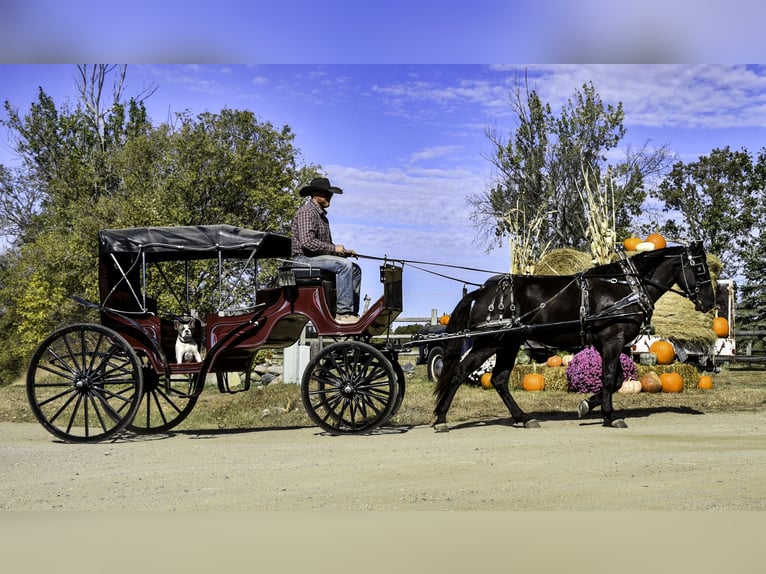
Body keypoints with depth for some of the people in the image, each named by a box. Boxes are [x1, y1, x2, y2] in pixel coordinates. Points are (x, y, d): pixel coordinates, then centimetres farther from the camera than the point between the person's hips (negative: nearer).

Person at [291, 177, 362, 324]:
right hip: (304, 258, -10)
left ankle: (353, 313, -5)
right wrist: (334, 248, -17)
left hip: (319, 257, 10)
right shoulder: (306, 212, -11)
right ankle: (343, 312, -30)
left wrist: (343, 251, 5)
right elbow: (307, 242, -23)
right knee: (344, 265, -27)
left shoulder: (322, 214, 22)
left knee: (355, 269, 1)